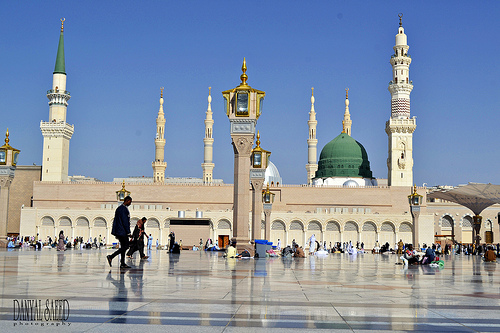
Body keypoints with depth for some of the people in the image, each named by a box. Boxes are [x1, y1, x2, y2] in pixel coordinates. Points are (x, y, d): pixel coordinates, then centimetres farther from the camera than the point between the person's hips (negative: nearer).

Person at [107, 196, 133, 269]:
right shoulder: (123, 209, -14)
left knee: (123, 247, 10)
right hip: (122, 232, -10)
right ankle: (111, 257, -12)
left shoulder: (119, 208, 18)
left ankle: (122, 264, 9)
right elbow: (125, 222, -18)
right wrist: (128, 232, -16)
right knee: (126, 246, -8)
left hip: (119, 232, 10)